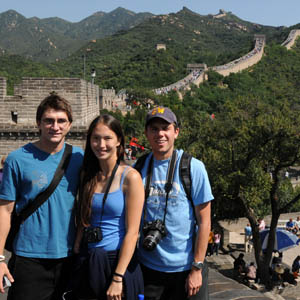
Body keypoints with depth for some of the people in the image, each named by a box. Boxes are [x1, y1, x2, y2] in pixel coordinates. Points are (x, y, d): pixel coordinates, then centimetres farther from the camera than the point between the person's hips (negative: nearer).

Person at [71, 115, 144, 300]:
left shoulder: (130, 177, -11)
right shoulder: (87, 175, 5)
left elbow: (132, 232, -13)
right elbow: (84, 221, 11)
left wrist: (118, 278, -16)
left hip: (118, 260, -4)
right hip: (87, 262, 5)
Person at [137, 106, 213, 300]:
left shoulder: (194, 167, -7)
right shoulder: (138, 168, 2)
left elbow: (204, 222, -7)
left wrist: (197, 268, -10)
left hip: (186, 268, -2)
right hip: (148, 268, 3)